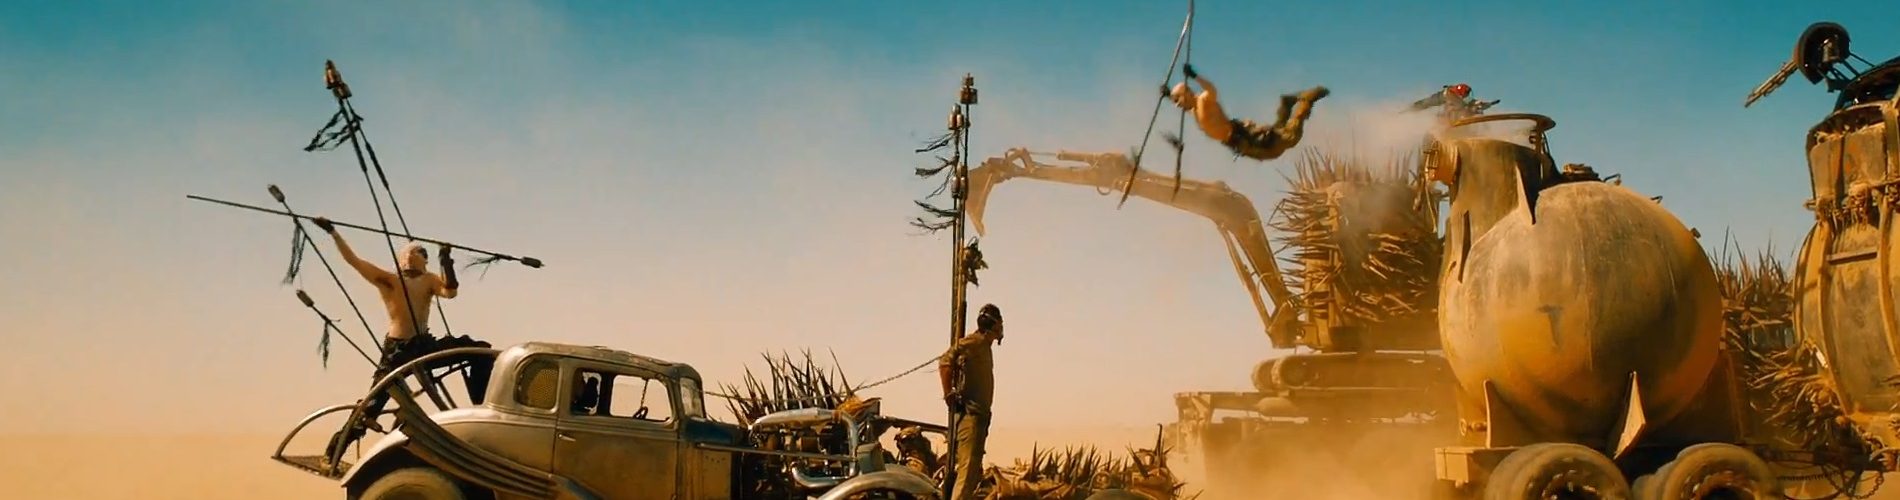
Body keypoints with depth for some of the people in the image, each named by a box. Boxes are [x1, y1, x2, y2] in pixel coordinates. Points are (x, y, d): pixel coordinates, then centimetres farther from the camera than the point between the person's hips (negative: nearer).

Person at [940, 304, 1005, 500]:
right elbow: (945, 363, -21)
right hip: (970, 415, -10)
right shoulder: (973, 342, -8)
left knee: (974, 472, 14)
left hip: (979, 416, 10)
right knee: (967, 470, -16)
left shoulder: (985, 346, 20)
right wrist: (949, 396, -19)